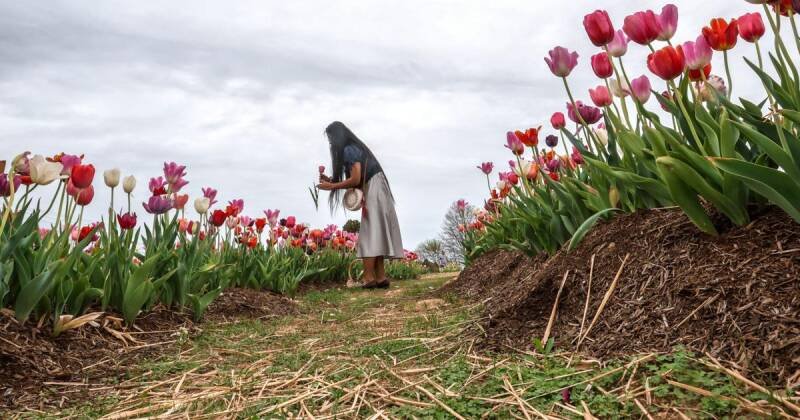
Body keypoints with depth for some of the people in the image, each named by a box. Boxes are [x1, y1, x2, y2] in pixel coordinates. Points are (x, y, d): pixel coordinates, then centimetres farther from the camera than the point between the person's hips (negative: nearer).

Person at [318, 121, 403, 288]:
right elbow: (355, 180, 16)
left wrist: (331, 186, -8)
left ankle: (369, 277, -14)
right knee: (376, 234, 6)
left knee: (369, 234, -12)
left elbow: (355, 180, -16)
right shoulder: (354, 148, 20)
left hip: (374, 191, -10)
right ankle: (380, 277, 4)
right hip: (372, 192, 10)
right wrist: (329, 180, 12)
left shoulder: (348, 150, -10)